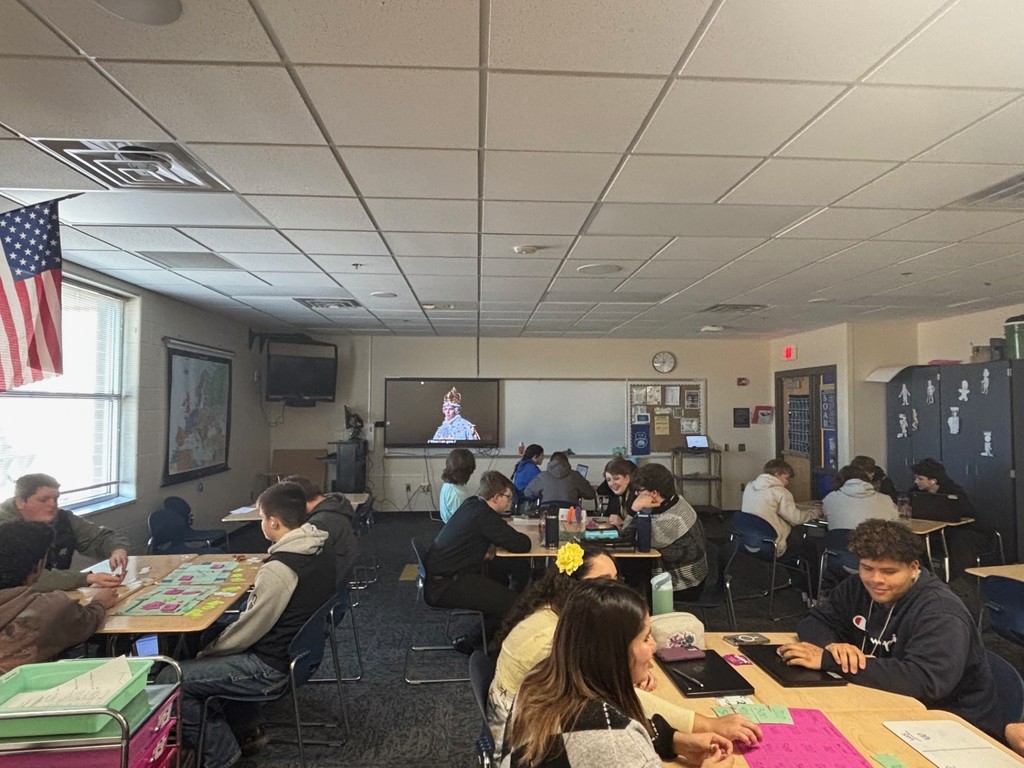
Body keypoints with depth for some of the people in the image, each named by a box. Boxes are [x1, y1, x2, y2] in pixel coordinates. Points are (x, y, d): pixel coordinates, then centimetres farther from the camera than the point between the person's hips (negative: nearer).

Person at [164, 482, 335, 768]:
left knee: (169, 681, -3)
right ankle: (243, 727, 29)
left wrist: (207, 653, -2)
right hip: (298, 650, 9)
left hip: (270, 666, -9)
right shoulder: (321, 548, -3)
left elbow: (248, 631, -19)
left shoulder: (279, 569, -29)